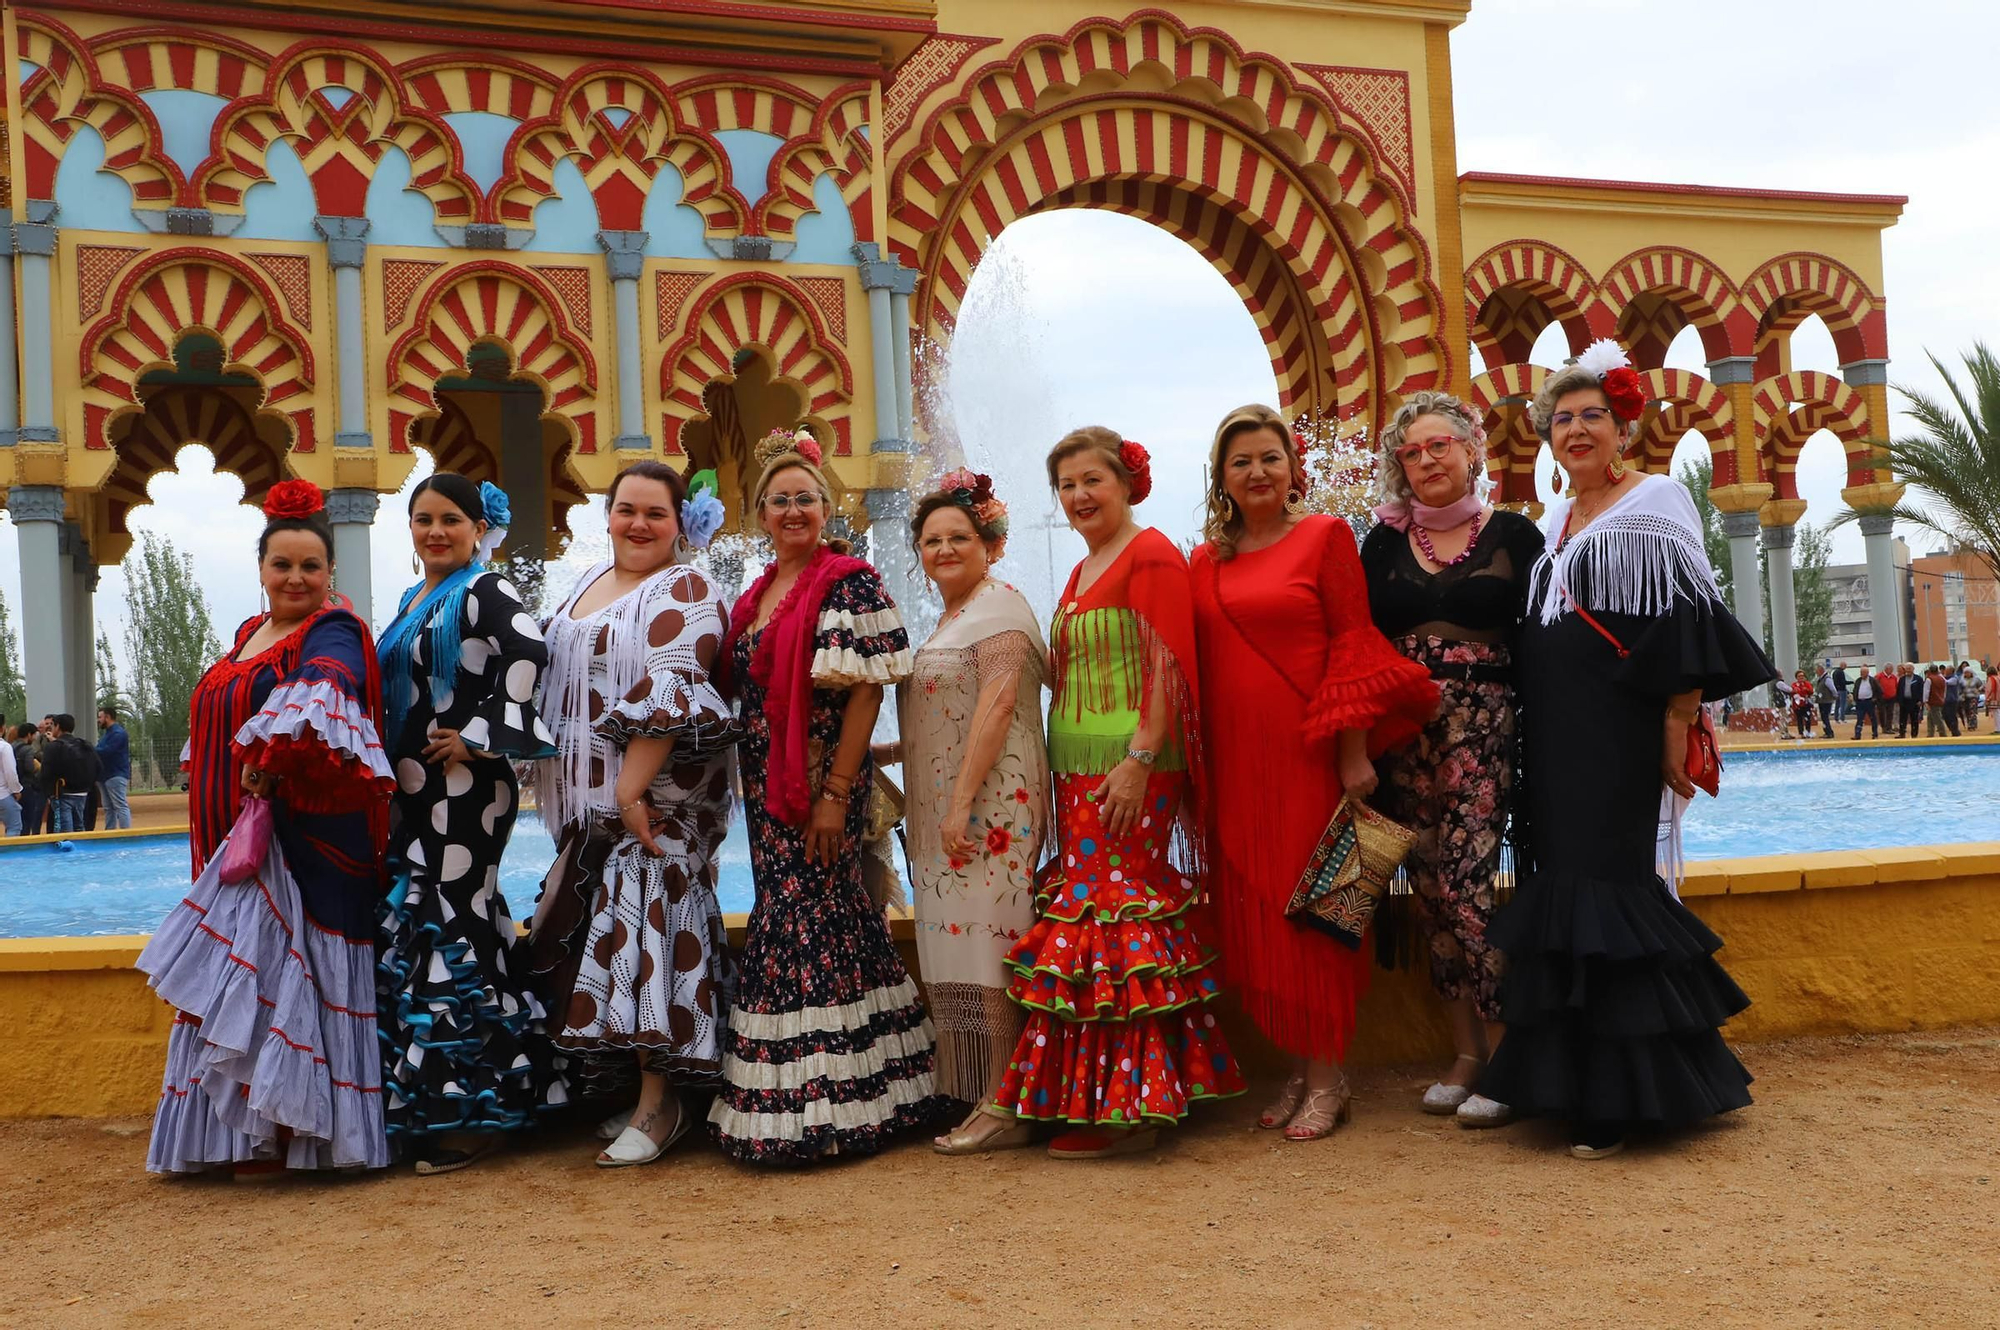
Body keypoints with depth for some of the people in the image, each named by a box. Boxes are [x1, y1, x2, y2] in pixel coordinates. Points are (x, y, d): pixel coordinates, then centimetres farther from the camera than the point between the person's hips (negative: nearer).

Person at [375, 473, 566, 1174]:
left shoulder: (485, 591, -9)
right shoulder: (413, 602, 18)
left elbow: (528, 654, -26)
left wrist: (479, 737, -20)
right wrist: (391, 772, 17)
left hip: (464, 789, -9)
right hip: (414, 792, 9)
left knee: (450, 926, -8)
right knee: (412, 928, 11)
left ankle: (468, 1114, 1)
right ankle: (423, 1109, 20)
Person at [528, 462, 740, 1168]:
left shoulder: (684, 593, -9)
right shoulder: (590, 582, 18)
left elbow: (670, 698, -19)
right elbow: (559, 681, 24)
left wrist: (631, 789, -24)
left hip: (655, 799, -8)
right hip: (589, 800, 8)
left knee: (645, 929, -10)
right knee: (609, 932, 9)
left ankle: (659, 1103, -3)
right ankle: (628, 1089, 18)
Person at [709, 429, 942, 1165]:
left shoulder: (850, 583, -8)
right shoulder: (757, 595, 15)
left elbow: (865, 692, -14)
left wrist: (836, 794, -18)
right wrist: (753, 792, 12)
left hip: (819, 786, -7)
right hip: (767, 789, 7)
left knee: (804, 926, -6)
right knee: (828, 923, 12)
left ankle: (807, 1106, 4)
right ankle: (829, 1103, 20)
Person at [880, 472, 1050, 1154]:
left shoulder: (998, 604, -7)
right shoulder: (949, 618, 22)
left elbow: (998, 703, -17)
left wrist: (962, 800, -22)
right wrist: (880, 751, 18)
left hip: (990, 808, -9)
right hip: (947, 813, 9)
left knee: (988, 947, -9)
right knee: (962, 951, 8)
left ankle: (1005, 1109, -6)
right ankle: (970, 1097, 13)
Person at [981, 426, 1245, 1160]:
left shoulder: (1150, 555, -7)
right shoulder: (1082, 571, 20)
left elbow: (1167, 665, -15)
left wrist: (1140, 759, -21)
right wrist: (1063, 771, 15)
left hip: (1129, 771, -9)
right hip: (1080, 771, 9)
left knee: (1110, 917, -8)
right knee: (1096, 906, 9)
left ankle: (1121, 1106, -2)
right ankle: (1118, 1095, 15)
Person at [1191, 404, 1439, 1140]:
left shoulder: (1324, 536, -1)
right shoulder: (1206, 562, 12)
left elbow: (1353, 646, -6)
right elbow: (1199, 669, 14)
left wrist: (1354, 752, -13)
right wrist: (1194, 770, 10)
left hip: (1307, 754, -5)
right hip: (1235, 762, 5)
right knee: (1252, 911, 7)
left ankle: (1328, 1077, 9)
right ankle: (1297, 1066, 20)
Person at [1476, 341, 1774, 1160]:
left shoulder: (1654, 503, -4)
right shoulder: (1553, 523, 18)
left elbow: (1689, 626, -11)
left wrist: (1677, 726, -18)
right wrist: (1533, 738, 16)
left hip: (1619, 741, -7)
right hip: (1554, 742, 7)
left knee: (1605, 893, -9)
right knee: (1561, 888, 8)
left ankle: (1619, 1098, -3)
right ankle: (1569, 1075, 17)